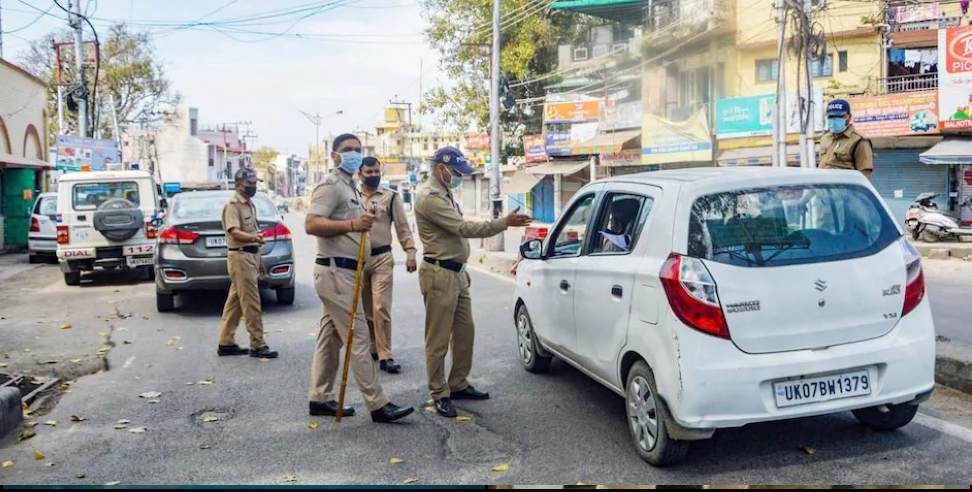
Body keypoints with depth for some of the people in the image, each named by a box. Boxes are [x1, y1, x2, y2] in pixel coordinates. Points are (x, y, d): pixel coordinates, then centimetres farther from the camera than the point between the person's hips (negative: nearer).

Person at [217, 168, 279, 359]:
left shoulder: (250, 205, 18)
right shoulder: (233, 206, -11)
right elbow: (234, 232, -24)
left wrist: (259, 261, 24)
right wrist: (253, 237, -43)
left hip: (251, 256, 9)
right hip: (240, 257, -9)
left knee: (235, 302, 12)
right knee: (251, 303, -8)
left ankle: (226, 343, 18)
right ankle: (257, 345, -4)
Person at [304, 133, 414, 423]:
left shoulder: (351, 188, 22)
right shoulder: (331, 185, -10)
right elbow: (311, 224, -23)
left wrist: (362, 224, 21)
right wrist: (352, 225, -30)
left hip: (344, 273, 10)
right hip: (336, 272, -10)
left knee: (330, 338, 12)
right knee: (359, 337, -10)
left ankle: (320, 398, 19)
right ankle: (378, 405, -7)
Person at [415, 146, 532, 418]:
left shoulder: (445, 194, 17)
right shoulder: (429, 197, -15)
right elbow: (464, 228, -21)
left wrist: (462, 270, 21)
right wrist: (505, 222, -19)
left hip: (457, 273, 10)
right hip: (439, 274, -10)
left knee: (465, 331, 13)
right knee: (438, 339, -1)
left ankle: (458, 385, 25)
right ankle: (440, 394, 8)